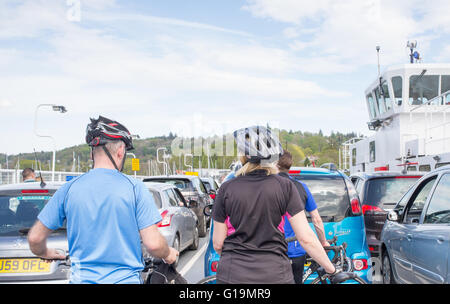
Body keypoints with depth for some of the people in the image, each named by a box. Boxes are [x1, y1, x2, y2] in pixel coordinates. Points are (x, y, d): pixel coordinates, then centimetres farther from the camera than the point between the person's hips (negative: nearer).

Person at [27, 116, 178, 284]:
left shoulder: (69, 188, -1)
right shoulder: (135, 188, -9)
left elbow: (35, 238, 5)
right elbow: (153, 244, -13)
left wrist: (45, 253, 26)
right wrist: (168, 254, 8)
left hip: (82, 278, 3)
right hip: (126, 279, -2)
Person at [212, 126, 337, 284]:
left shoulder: (227, 188, -4)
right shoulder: (285, 186, -5)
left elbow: (217, 243, 1)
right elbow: (306, 238, -7)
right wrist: (332, 270, 4)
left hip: (233, 276, 1)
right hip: (276, 276, 0)